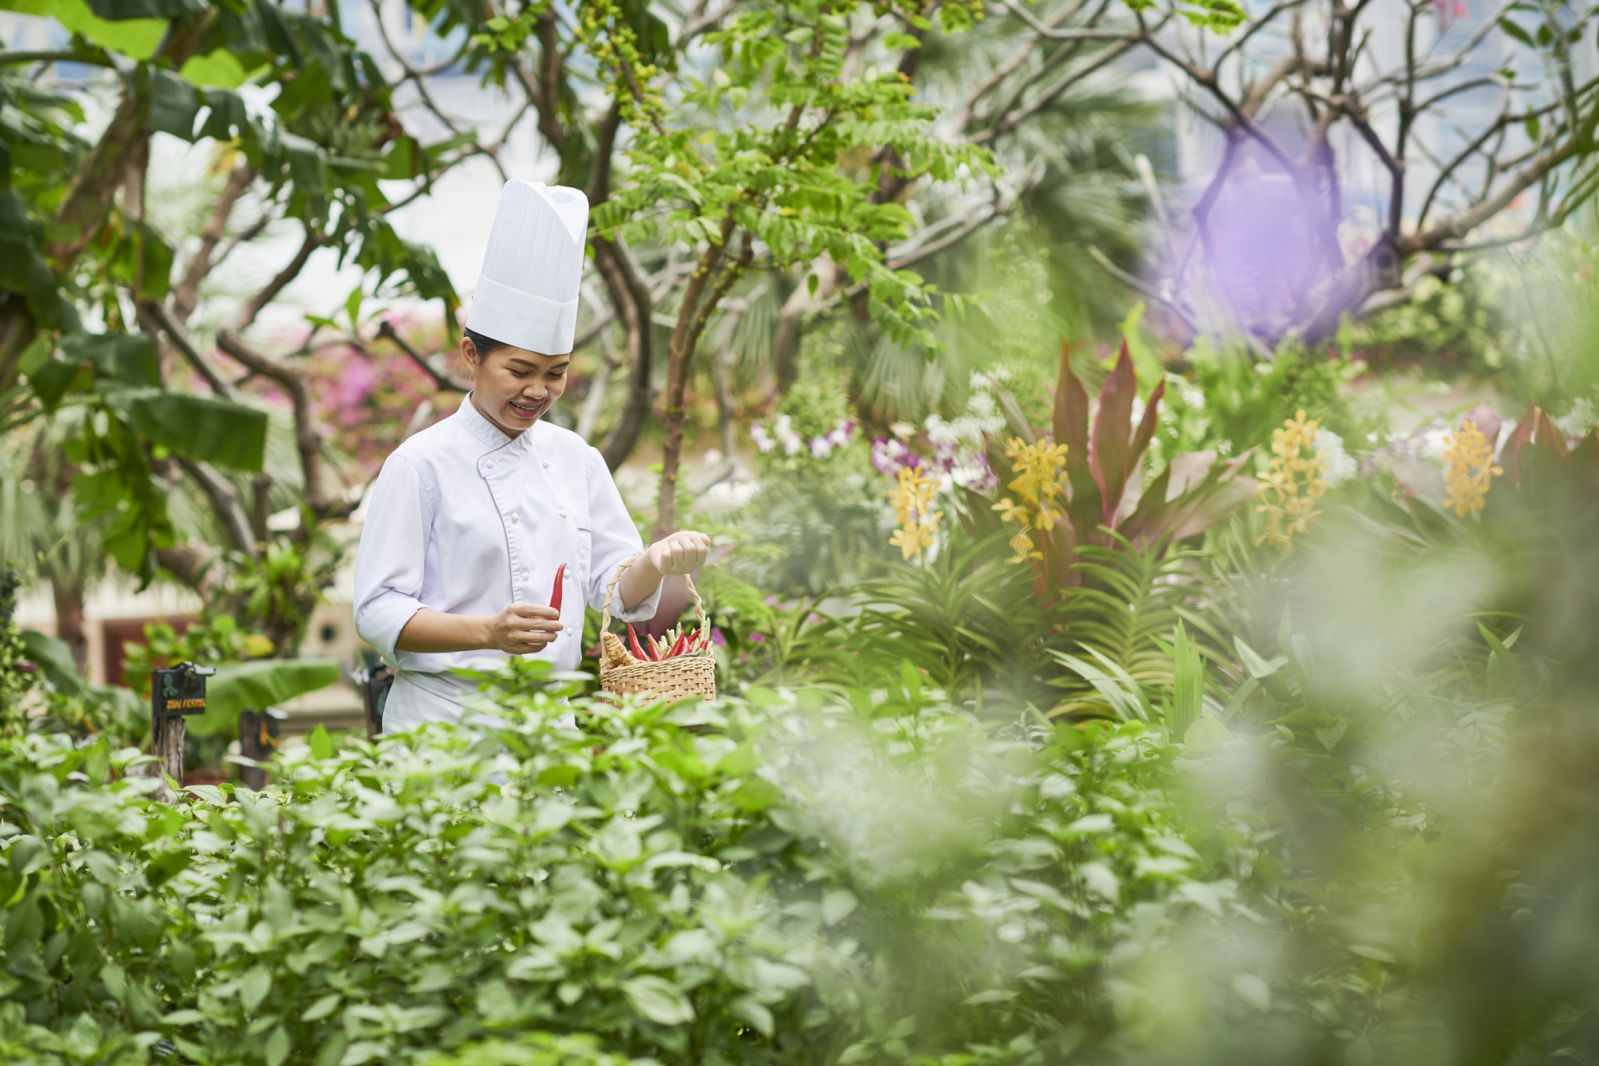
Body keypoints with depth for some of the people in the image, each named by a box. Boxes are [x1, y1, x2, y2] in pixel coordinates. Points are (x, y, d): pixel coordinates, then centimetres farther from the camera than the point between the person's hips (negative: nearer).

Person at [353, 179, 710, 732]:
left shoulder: (575, 458, 10)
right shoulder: (424, 464, -6)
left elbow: (616, 590, 12)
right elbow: (380, 613, -10)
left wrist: (658, 563, -9)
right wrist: (488, 632, -23)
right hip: (445, 722, -5)